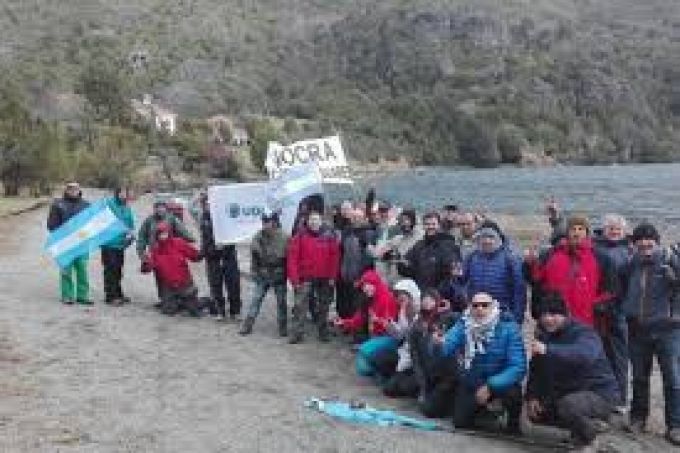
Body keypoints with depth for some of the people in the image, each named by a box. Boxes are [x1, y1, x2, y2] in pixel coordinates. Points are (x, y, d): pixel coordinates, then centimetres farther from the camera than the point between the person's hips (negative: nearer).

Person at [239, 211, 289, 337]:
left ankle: (283, 328, 20)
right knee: (255, 300, 4)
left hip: (279, 275, -2)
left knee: (281, 302, 8)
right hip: (262, 275, 2)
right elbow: (254, 258, 6)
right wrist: (254, 272, 5)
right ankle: (247, 325, 12)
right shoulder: (258, 237, -3)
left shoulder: (283, 238, -14)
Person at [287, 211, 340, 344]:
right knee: (300, 306, -6)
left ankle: (323, 332, 23)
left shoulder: (329, 235, -1)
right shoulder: (300, 236, -4)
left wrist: (333, 276, -6)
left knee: (323, 307, 12)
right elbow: (292, 257, -6)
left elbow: (335, 256, -1)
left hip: (325, 278, 1)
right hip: (305, 278, -1)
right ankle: (297, 333, -1)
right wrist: (294, 278, -10)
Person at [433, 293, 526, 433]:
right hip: (473, 382, 3)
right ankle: (482, 409, 32)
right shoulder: (463, 325, -14)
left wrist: (490, 386, -37)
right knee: (460, 422, -2)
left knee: (512, 393, -34)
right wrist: (438, 344, -52)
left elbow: (518, 367, -28)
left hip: (502, 380, -3)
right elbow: (446, 348, -28)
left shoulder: (508, 328, -22)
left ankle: (513, 422, 0)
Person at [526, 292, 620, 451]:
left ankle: (588, 440, -3)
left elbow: (584, 354, -46)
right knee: (535, 412, 6)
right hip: (566, 392, 8)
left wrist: (548, 350, -58)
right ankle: (584, 423, 22)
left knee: (568, 405, -35)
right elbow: (536, 368, 4)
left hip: (599, 393, -8)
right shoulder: (544, 336, 2)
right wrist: (532, 396, -9)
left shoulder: (583, 332, -23)